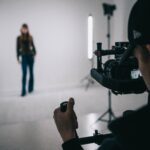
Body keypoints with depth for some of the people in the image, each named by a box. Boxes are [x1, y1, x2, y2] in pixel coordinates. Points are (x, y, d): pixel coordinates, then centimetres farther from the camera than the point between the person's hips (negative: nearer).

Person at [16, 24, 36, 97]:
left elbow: (33, 46, 9)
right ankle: (23, 91, -9)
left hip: (31, 56, 2)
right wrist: (18, 57, -1)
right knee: (24, 73, -9)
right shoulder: (19, 38, 2)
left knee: (31, 72, 8)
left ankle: (30, 88, 22)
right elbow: (17, 48, 3)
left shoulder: (30, 37, 5)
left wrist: (34, 53, -2)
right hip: (24, 56, -2)